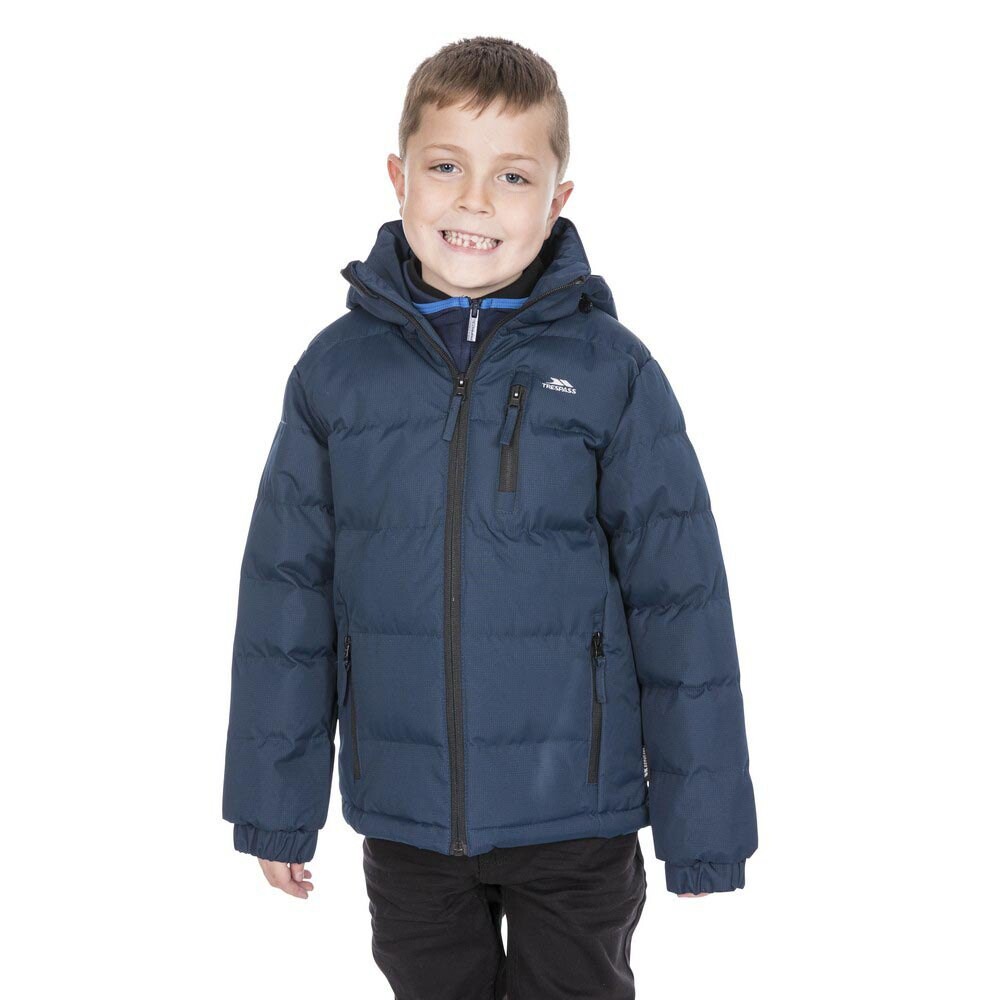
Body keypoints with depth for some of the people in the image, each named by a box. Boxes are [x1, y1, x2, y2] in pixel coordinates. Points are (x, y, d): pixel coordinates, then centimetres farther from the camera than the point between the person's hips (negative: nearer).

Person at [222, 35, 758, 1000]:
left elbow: (682, 601, -6)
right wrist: (275, 803, 6)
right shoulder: (338, 369, -3)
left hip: (576, 820, -2)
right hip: (403, 817, 2)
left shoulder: (612, 371, -9)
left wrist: (703, 827, -4)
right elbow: (285, 594, 3)